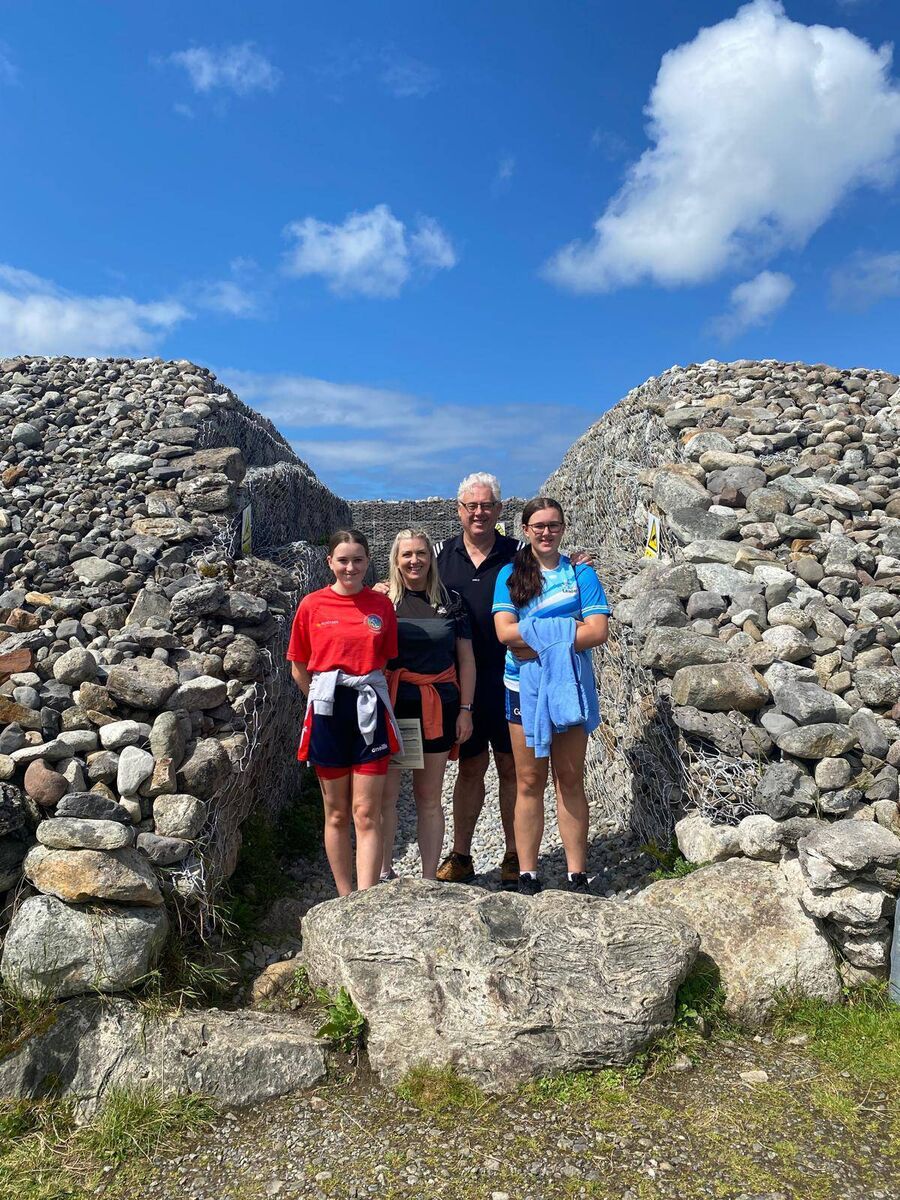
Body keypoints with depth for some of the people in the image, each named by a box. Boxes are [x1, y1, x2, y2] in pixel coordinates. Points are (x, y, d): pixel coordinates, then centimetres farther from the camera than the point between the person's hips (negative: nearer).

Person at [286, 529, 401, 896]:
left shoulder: (382, 605, 1)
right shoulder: (312, 605, -1)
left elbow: (387, 660, 9)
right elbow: (299, 670, 6)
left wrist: (366, 693, 1)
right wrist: (326, 698, 6)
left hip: (370, 713, 0)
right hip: (327, 711, 0)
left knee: (366, 814, -1)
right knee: (337, 814, 11)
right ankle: (345, 900, 24)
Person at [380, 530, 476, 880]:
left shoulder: (451, 601, 5)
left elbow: (466, 659, 7)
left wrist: (465, 709, 2)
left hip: (437, 708, 1)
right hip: (391, 705, -1)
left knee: (429, 798, 9)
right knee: (385, 793, 3)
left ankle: (429, 877, 19)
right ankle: (383, 871, 20)